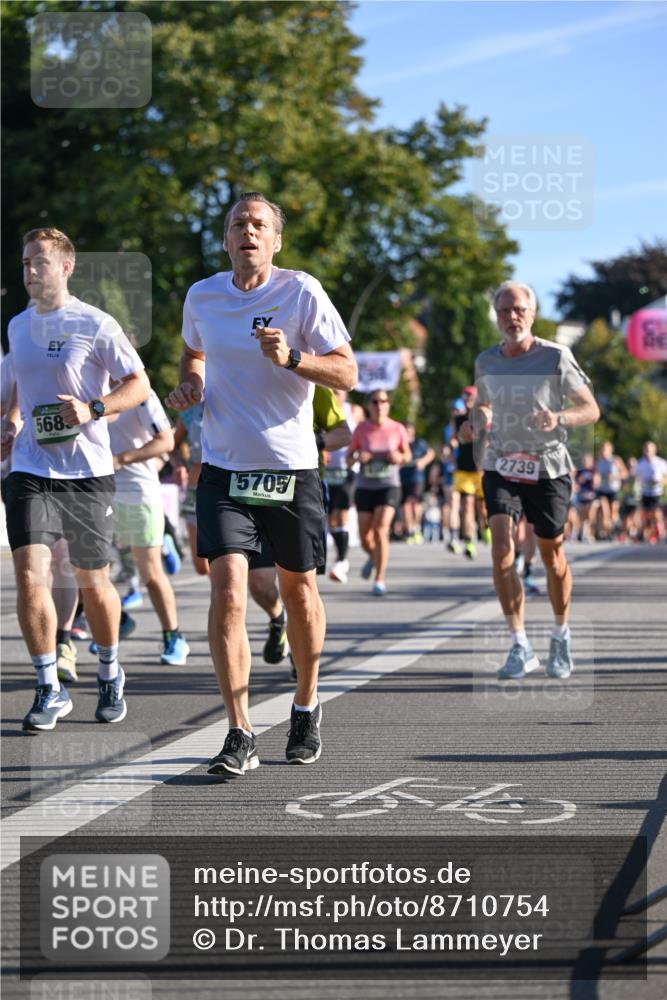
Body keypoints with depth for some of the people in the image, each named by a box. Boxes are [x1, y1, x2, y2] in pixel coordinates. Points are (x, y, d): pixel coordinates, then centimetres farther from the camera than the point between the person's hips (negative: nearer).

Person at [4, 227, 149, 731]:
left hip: (88, 471, -3)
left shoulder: (95, 325, -6)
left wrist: (92, 409, -20)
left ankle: (110, 674, 32)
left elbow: (139, 385, -5)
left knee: (93, 583, 7)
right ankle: (50, 690, -2)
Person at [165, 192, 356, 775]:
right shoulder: (202, 296, 4)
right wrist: (189, 386, 3)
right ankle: (240, 735, -9)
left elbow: (347, 373, -7)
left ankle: (307, 707, 35)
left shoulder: (302, 292, -6)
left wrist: (291, 358, -24)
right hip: (223, 467, 1)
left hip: (291, 466, -1)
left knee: (298, 590, 11)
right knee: (228, 592, -13)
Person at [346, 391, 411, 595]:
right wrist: (358, 458, -18)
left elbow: (407, 454, 12)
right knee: (365, 538, 4)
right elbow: (349, 459, 4)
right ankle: (373, 557, 41)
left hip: (389, 486, -2)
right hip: (365, 487, 2)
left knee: (381, 530, -18)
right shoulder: (361, 429, -4)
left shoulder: (397, 429, -4)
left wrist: (399, 457, -11)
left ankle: (379, 579, -10)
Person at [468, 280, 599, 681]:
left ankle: (561, 635, 31)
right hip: (502, 467, 2)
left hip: (548, 469, -2)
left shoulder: (556, 357, -7)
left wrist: (560, 418, -24)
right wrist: (479, 423, 1)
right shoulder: (486, 362, 6)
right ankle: (521, 646, -13)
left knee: (552, 554, 7)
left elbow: (591, 409, -4)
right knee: (501, 548, -17)